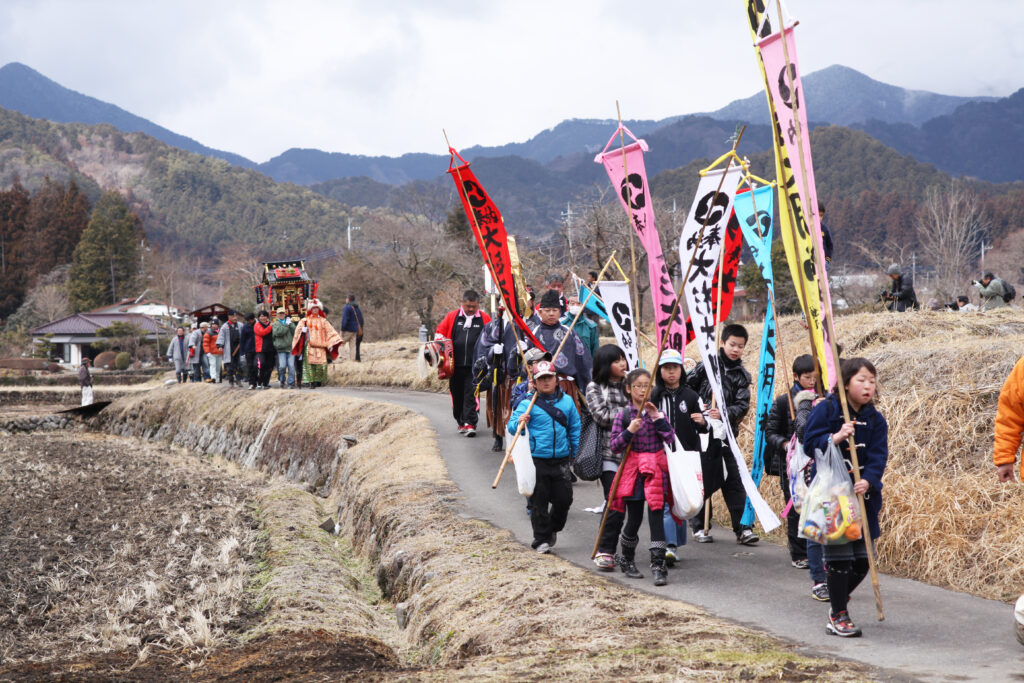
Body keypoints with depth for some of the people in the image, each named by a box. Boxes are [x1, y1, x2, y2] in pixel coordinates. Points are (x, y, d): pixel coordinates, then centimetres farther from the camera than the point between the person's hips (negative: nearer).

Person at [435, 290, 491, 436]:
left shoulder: (485, 319, 5)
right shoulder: (452, 317, 8)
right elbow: (440, 332, 14)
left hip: (474, 365, -2)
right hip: (455, 365, 2)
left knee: (471, 395, -10)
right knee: (457, 394, 10)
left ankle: (470, 423, -11)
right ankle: (461, 422, 26)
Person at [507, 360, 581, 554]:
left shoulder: (567, 401, 5)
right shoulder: (527, 404, -4)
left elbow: (575, 429, 14)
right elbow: (511, 425, -5)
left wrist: (576, 454, 13)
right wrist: (519, 423, -27)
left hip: (561, 459, 3)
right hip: (537, 460, -3)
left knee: (564, 498, 5)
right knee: (539, 501, 1)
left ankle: (553, 529, 30)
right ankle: (541, 540, 12)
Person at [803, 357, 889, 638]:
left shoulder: (875, 420, 6)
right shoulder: (825, 410, -5)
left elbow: (878, 456, -3)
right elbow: (809, 444, -8)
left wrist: (868, 481, -21)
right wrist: (835, 438, -24)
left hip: (862, 496, 5)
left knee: (862, 561, 7)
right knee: (839, 558, -3)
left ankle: (839, 599, 33)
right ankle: (837, 616, 8)